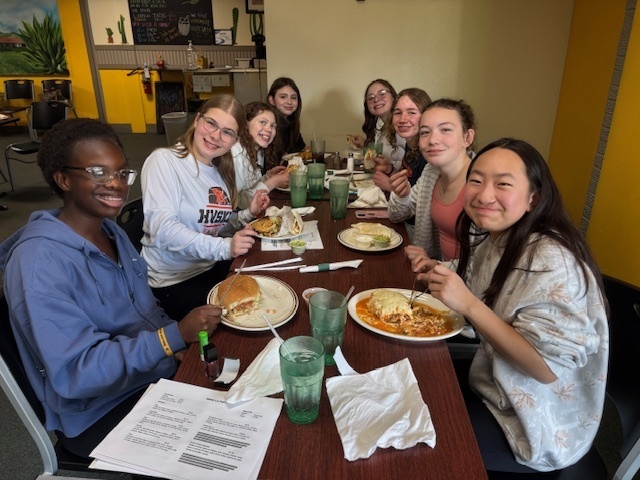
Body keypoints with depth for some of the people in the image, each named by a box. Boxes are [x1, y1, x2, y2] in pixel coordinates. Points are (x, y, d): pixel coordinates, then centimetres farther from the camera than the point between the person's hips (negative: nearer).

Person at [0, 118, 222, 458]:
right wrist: (174, 336, -32)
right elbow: (76, 373, -26)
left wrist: (187, 340, -6)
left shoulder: (110, 229, 2)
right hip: (101, 412, -7)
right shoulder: (39, 260, -24)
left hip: (158, 373, 7)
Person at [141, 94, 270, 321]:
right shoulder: (163, 160, -14)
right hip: (173, 281, -7)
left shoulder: (221, 169, 9)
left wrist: (248, 214, -4)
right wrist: (224, 247, -32)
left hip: (214, 268, 7)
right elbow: (162, 228, -25)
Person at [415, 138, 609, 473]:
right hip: (494, 386, 7)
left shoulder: (552, 262, -29)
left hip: (539, 428, -7)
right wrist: (442, 277, -8)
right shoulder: (494, 241, -4)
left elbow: (548, 367, -29)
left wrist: (468, 304, -35)